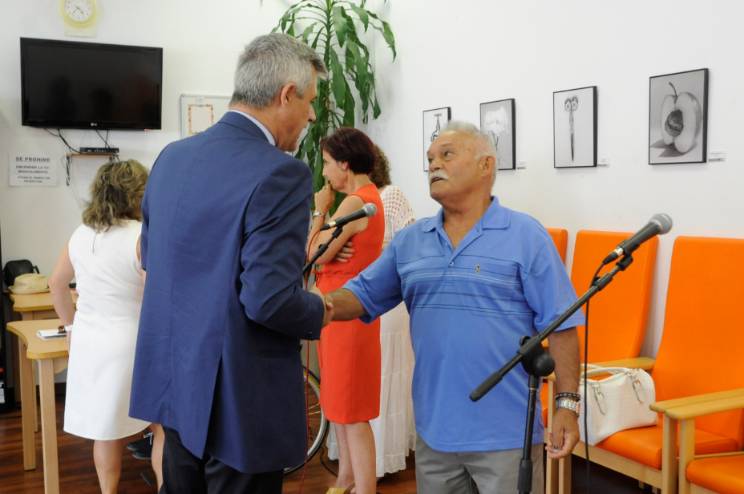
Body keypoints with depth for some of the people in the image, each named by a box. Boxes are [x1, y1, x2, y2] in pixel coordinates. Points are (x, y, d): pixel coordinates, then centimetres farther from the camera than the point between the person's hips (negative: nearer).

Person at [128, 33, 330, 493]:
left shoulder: (172, 156, 4)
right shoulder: (280, 173, -21)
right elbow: (268, 301, -26)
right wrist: (318, 310, -4)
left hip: (175, 381, 8)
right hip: (239, 398, -7)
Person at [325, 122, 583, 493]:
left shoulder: (526, 236, -6)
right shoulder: (408, 240, 7)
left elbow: (560, 325, -7)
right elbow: (362, 295, 6)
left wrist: (567, 404, -11)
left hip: (505, 432, -4)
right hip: (434, 428, 4)